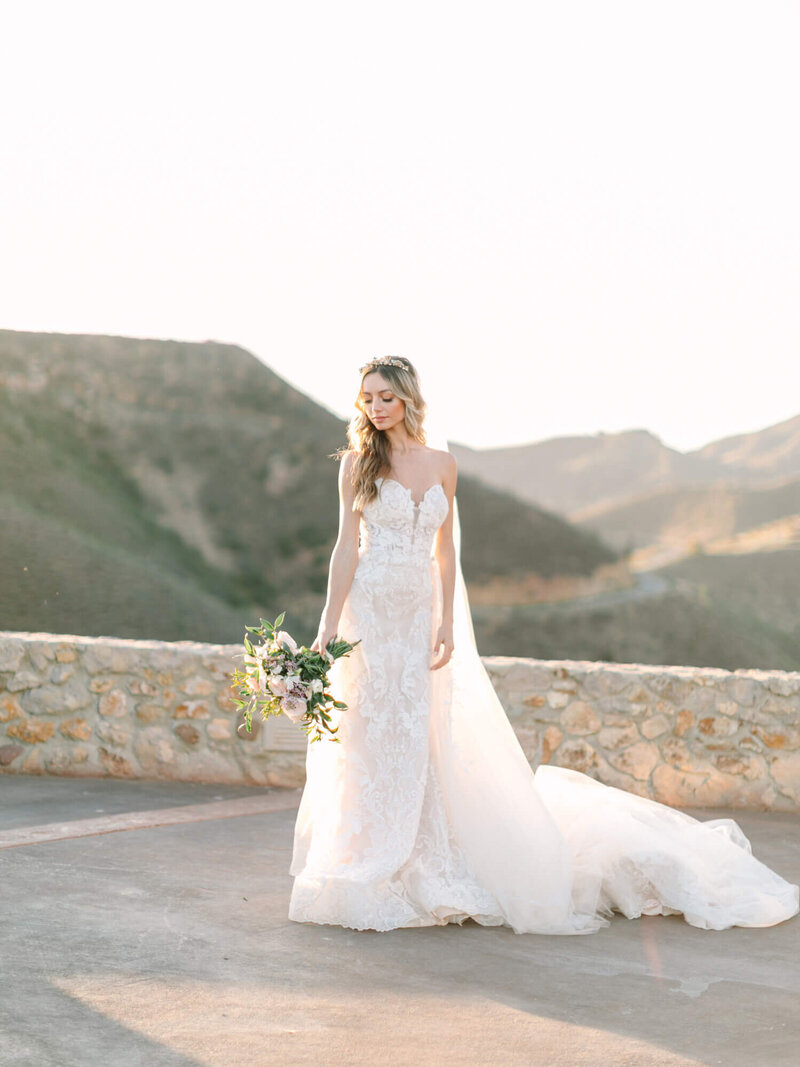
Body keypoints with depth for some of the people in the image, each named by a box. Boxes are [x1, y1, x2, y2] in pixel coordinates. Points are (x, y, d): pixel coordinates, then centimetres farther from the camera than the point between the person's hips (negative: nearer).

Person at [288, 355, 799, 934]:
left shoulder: (442, 463, 6)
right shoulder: (358, 463, -1)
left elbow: (445, 549, 7)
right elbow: (348, 546, -2)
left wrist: (446, 623, -1)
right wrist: (329, 627, -7)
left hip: (418, 615, 2)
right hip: (367, 611, -2)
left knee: (420, 741, 3)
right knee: (366, 738, 0)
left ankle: (414, 870, 14)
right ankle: (365, 872, 11)